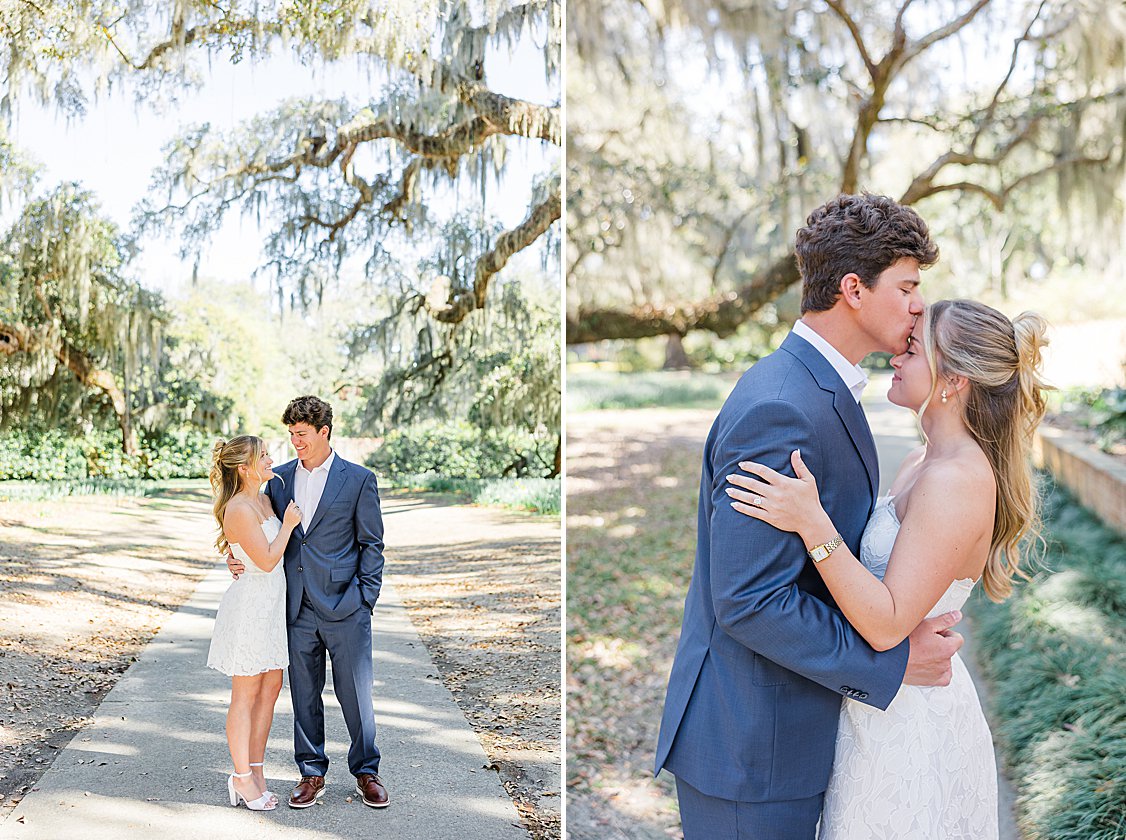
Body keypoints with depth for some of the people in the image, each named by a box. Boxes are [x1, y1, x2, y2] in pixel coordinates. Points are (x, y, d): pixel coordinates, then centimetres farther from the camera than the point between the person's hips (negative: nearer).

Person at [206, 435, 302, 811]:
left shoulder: (263, 500, 10)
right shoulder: (239, 509, -19)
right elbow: (266, 560, -20)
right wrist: (287, 525, -11)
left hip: (272, 604, 9)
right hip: (249, 605, -9)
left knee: (270, 688, 11)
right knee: (246, 694, 1)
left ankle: (255, 772, 20)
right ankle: (242, 778, 12)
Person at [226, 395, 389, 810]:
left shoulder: (359, 479, -2)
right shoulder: (279, 478, 9)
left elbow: (371, 543, 0)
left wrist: (365, 599, -6)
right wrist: (238, 557, -3)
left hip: (344, 608, -3)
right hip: (298, 609, 4)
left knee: (355, 693, 4)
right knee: (304, 695, 11)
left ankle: (366, 772, 20)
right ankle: (311, 774, 24)